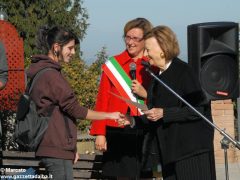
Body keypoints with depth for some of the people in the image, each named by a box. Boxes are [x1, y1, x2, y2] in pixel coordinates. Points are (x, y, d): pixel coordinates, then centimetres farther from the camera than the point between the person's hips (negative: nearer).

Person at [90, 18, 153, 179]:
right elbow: (102, 101, 6)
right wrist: (100, 133, 0)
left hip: (145, 133, 0)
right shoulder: (113, 64, 8)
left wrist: (145, 94, -9)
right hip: (117, 132, 0)